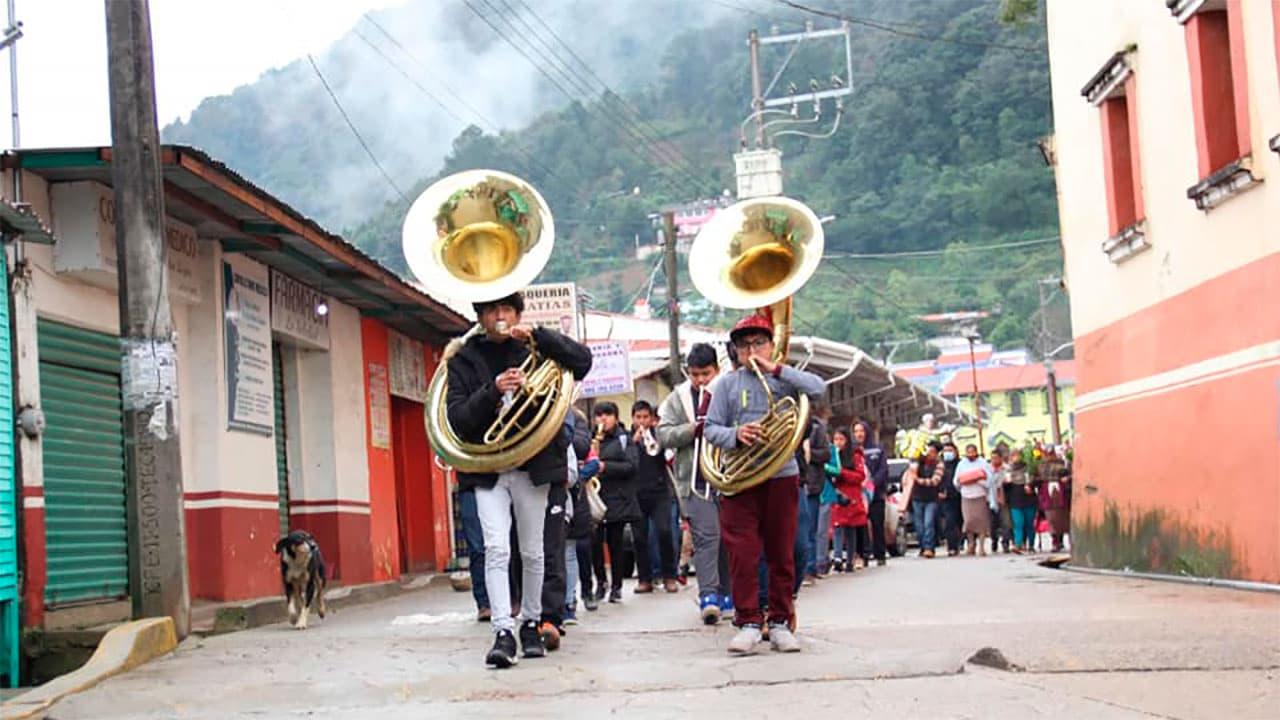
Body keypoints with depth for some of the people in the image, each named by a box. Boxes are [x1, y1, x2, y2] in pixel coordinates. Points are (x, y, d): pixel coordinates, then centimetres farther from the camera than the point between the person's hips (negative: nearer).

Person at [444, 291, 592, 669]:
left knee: (532, 552, 10)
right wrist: (493, 390, -21)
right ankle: (503, 632, -18)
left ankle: (531, 623, 26)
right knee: (496, 548, -15)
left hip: (532, 466, 1)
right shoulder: (465, 359, 4)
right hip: (488, 470, -1)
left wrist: (537, 335, -15)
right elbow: (456, 418, -5)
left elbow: (582, 361, -7)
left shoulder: (533, 352, 5)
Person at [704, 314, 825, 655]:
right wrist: (735, 434, -16)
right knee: (742, 553, -6)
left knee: (782, 554, 5)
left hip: (782, 477, 1)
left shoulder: (785, 380, 8)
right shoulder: (728, 384, 8)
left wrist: (776, 369, -11)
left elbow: (818, 388, -10)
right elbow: (711, 428, 5)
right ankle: (748, 623, -1)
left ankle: (780, 623, 13)